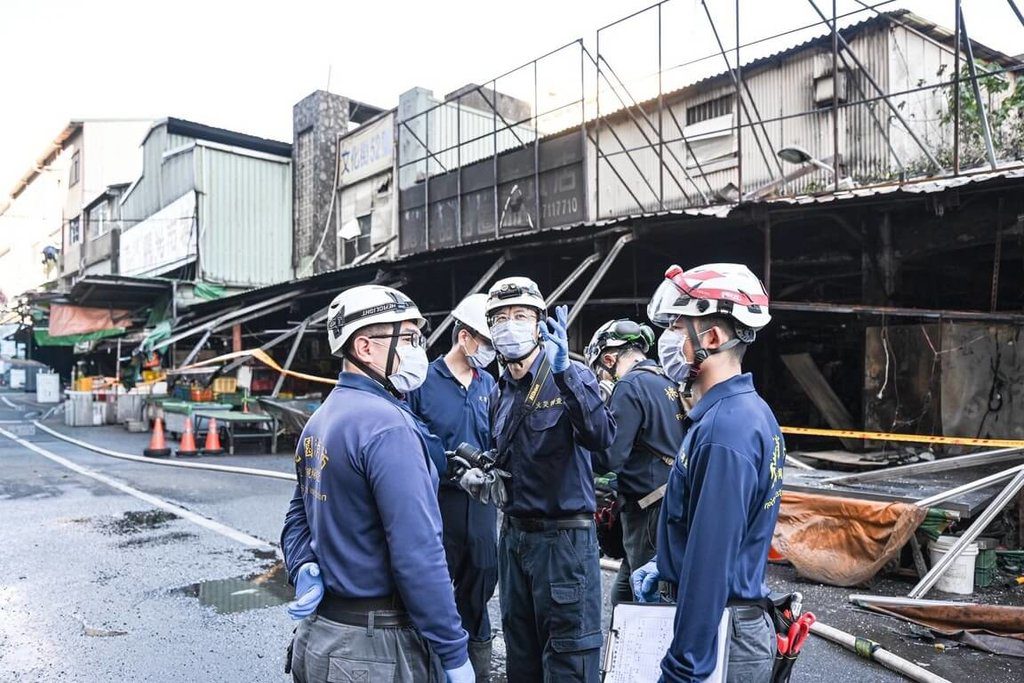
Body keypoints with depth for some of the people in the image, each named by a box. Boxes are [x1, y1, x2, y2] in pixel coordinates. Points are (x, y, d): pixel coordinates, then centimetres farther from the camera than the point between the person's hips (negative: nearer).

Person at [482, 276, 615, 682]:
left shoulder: (571, 378, -10)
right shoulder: (499, 393, 10)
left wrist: (564, 372, -37)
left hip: (564, 536, -7)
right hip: (513, 534, 7)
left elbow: (601, 436, -29)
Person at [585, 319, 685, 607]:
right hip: (675, 505, 9)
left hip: (649, 513, -9)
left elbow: (609, 457, -18)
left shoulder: (630, 387, -13)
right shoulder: (669, 383, 13)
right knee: (624, 594, 19)